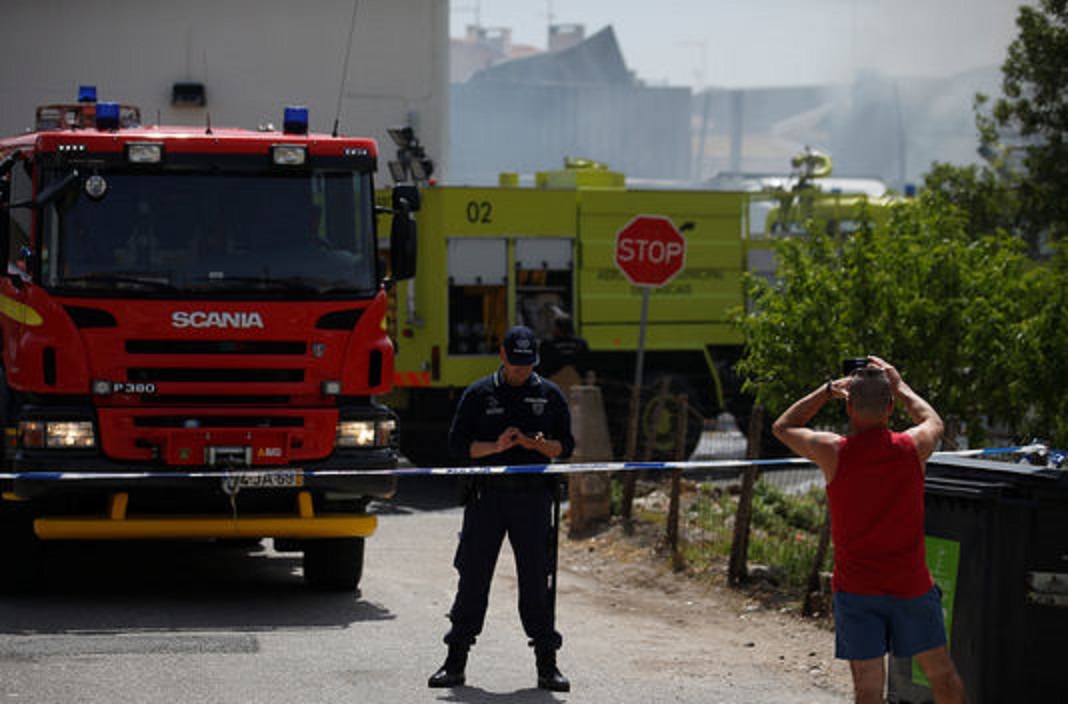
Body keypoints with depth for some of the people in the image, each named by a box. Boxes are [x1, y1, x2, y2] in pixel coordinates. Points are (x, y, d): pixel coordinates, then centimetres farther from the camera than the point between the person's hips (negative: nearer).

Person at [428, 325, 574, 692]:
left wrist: (535, 444, -12)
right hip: (486, 496, 0)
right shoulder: (479, 394, 6)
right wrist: (496, 447, -14)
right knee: (472, 579, 1)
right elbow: (457, 445, 3)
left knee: (536, 582, 0)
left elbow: (565, 447, 9)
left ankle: (547, 666, 7)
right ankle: (455, 664, 8)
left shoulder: (550, 395, 9)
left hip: (532, 497, 0)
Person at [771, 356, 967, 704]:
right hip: (910, 585, 1)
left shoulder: (833, 452, -11)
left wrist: (827, 390, 11)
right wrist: (899, 384, 28)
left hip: (855, 588, -1)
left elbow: (782, 427, 9)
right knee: (941, 674, 15)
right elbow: (933, 421, 20)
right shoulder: (913, 448, -6)